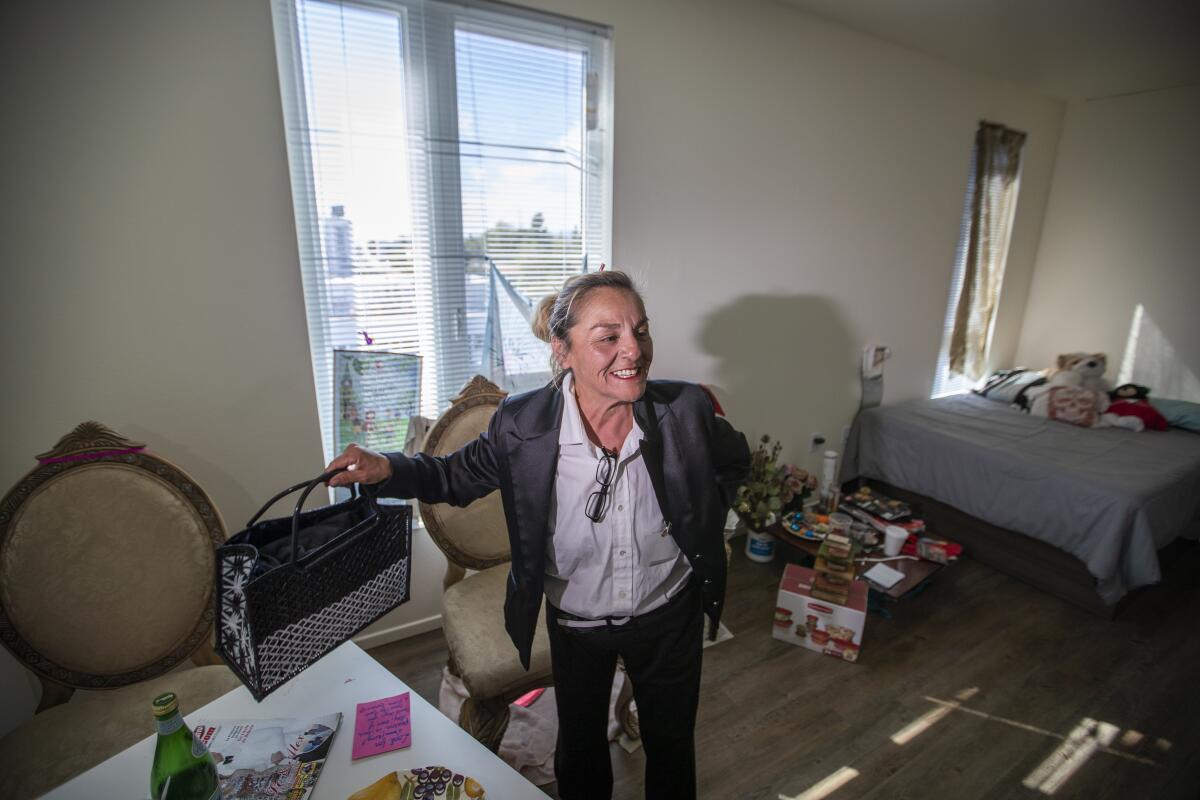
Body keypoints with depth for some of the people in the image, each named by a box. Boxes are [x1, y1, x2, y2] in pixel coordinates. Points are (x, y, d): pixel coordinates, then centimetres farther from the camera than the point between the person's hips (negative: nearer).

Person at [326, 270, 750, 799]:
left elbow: (735, 460, 0)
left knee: (671, 743, 26)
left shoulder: (685, 409, -22)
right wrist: (388, 469, -22)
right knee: (580, 747, 26)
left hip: (669, 616, 1)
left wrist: (700, 526, -8)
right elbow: (461, 474, -5)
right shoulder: (521, 424, -24)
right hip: (576, 623, 0)